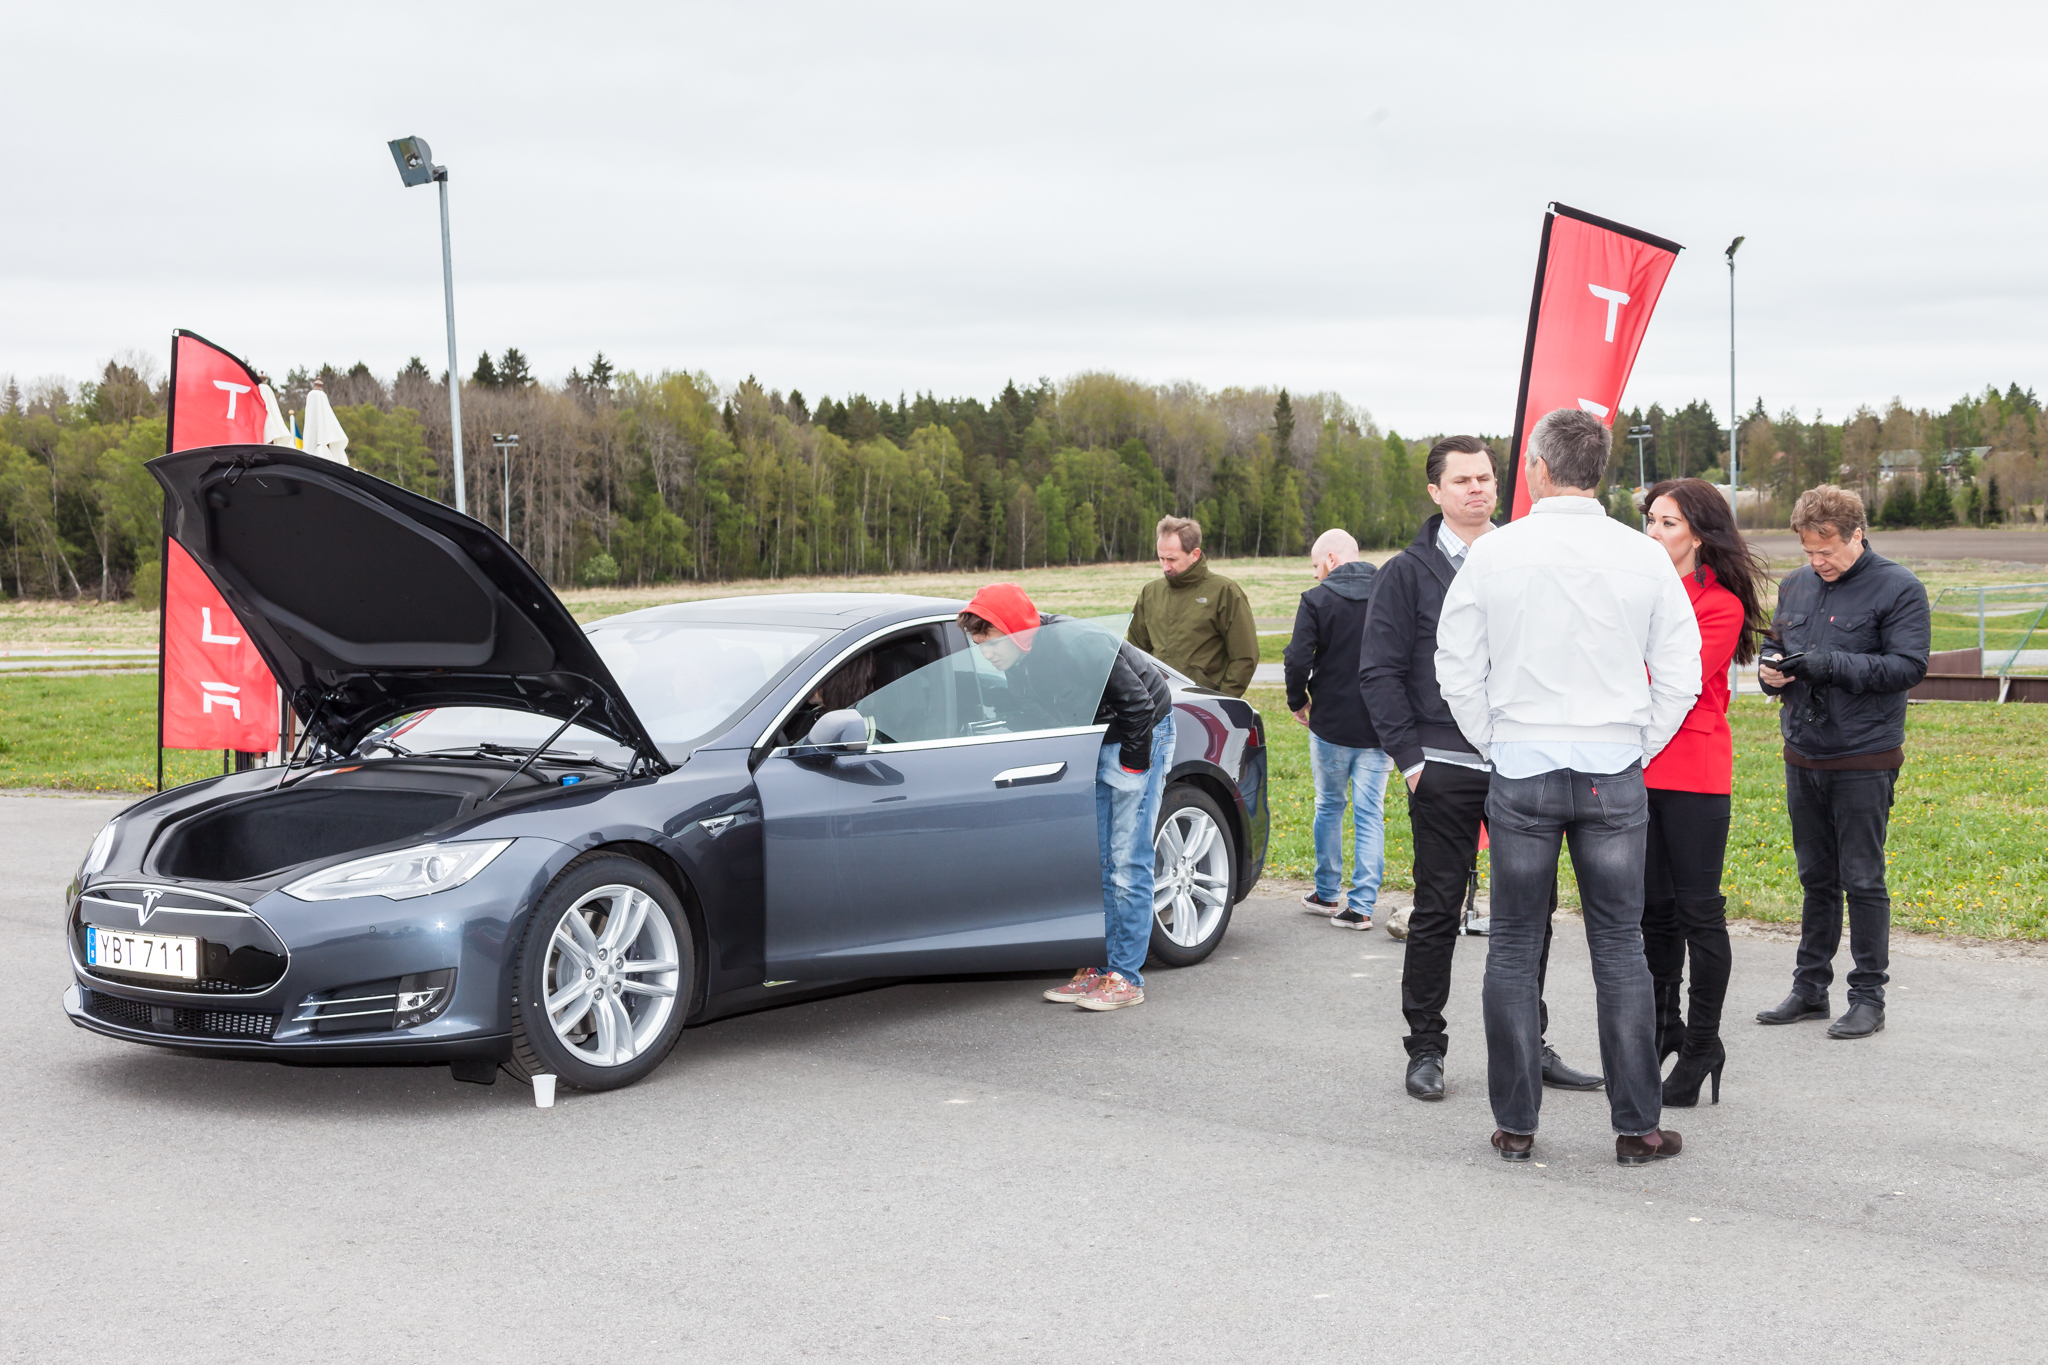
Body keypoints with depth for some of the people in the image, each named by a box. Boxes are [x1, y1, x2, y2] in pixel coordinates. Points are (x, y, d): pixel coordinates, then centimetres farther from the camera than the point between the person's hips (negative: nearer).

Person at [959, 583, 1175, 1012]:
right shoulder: (1019, 668, -8)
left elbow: (1138, 704, -24)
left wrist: (1130, 767, -17)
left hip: (1140, 736, -7)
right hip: (1094, 745, 8)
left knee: (1127, 863, -9)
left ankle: (1127, 977, -5)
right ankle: (1098, 967, 11)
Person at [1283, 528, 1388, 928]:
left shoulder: (1317, 600, -10)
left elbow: (1298, 659, -14)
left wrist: (1298, 701, 4)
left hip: (1331, 723, -2)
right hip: (1378, 726, 2)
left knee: (1329, 806, 15)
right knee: (1370, 813, 4)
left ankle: (1327, 893, 24)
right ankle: (1362, 904, -1)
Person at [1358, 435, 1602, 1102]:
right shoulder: (1408, 572, 2)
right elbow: (1379, 672, 0)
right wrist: (1410, 755, -8)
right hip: (1445, 766, -3)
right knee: (1437, 912, 1)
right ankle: (1425, 1049, 11)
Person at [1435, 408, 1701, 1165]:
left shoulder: (1494, 552, -4)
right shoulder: (1644, 557, -1)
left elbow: (1458, 669, 1)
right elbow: (1680, 677, 2)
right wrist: (1635, 751, 12)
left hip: (1521, 767, -1)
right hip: (1613, 771, 1)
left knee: (1513, 949, 7)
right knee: (1620, 949, 7)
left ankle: (1515, 1123, 11)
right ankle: (1636, 1125, 10)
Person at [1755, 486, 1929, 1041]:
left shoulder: (1897, 588, -8)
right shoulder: (1795, 586, 10)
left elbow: (1908, 666, -15)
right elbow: (1774, 649, 22)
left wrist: (1828, 664, -23)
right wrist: (1771, 671, -2)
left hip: (1864, 761, -6)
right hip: (1803, 758, 6)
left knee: (1862, 880, -1)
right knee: (1817, 878, 14)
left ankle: (1869, 996, 9)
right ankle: (1810, 988, 23)